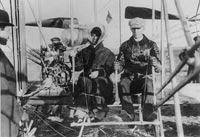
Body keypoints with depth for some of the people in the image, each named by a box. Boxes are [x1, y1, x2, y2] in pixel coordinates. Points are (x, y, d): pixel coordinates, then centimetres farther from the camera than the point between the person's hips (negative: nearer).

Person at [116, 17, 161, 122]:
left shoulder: (151, 45, 10)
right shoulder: (125, 45, 14)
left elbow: (159, 68, 2)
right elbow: (120, 64, 11)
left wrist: (156, 64, -23)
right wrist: (118, 66, -15)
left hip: (144, 77, -1)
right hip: (129, 77, 1)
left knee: (148, 83, -36)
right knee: (122, 84, -34)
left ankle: (147, 113, -38)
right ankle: (129, 113, -33)